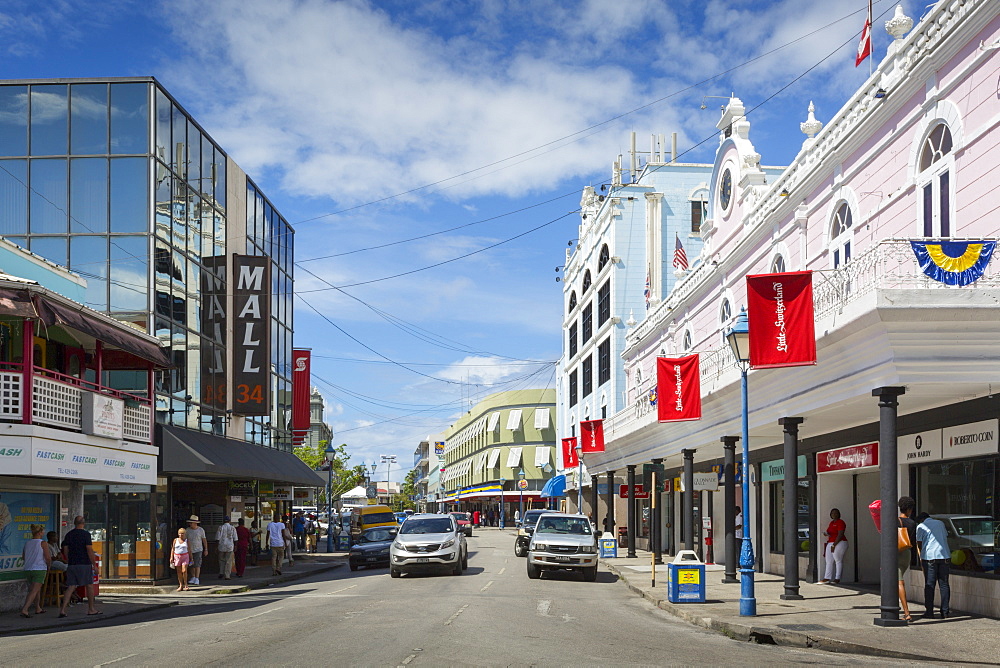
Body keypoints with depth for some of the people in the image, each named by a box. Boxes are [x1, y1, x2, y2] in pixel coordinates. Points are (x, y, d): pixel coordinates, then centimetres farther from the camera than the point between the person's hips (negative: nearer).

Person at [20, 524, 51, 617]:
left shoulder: (27, 543, 7)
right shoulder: (42, 543, -9)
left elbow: (23, 556, 18)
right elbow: (48, 558, -11)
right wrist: (48, 567, 9)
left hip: (28, 569, 7)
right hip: (39, 569, -6)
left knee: (37, 590, 22)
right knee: (34, 591, -8)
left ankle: (38, 608, 32)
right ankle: (24, 609, -20)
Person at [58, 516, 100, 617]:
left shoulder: (69, 534, 8)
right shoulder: (86, 534, -8)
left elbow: (65, 550, 11)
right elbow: (89, 550, -12)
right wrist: (94, 565, -8)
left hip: (72, 564, 4)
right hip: (84, 564, -4)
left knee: (70, 587, 3)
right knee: (89, 586, 10)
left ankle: (62, 609, -11)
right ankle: (91, 609, 18)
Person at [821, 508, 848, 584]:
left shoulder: (840, 522, -9)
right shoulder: (831, 523, 18)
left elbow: (840, 535, -16)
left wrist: (834, 545, -18)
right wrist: (827, 534, 1)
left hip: (839, 543, -9)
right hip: (830, 544, 9)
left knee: (838, 561, -5)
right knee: (829, 561, 7)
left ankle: (837, 579, -3)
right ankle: (827, 578, 8)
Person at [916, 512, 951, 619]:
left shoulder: (921, 527, 3)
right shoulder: (940, 523, 16)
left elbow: (919, 544, 3)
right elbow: (946, 537, 21)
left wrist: (921, 557, 18)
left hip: (929, 557, -4)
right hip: (944, 556, 4)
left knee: (929, 585, 0)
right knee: (944, 584, 7)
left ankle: (929, 612, -2)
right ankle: (945, 612, 6)